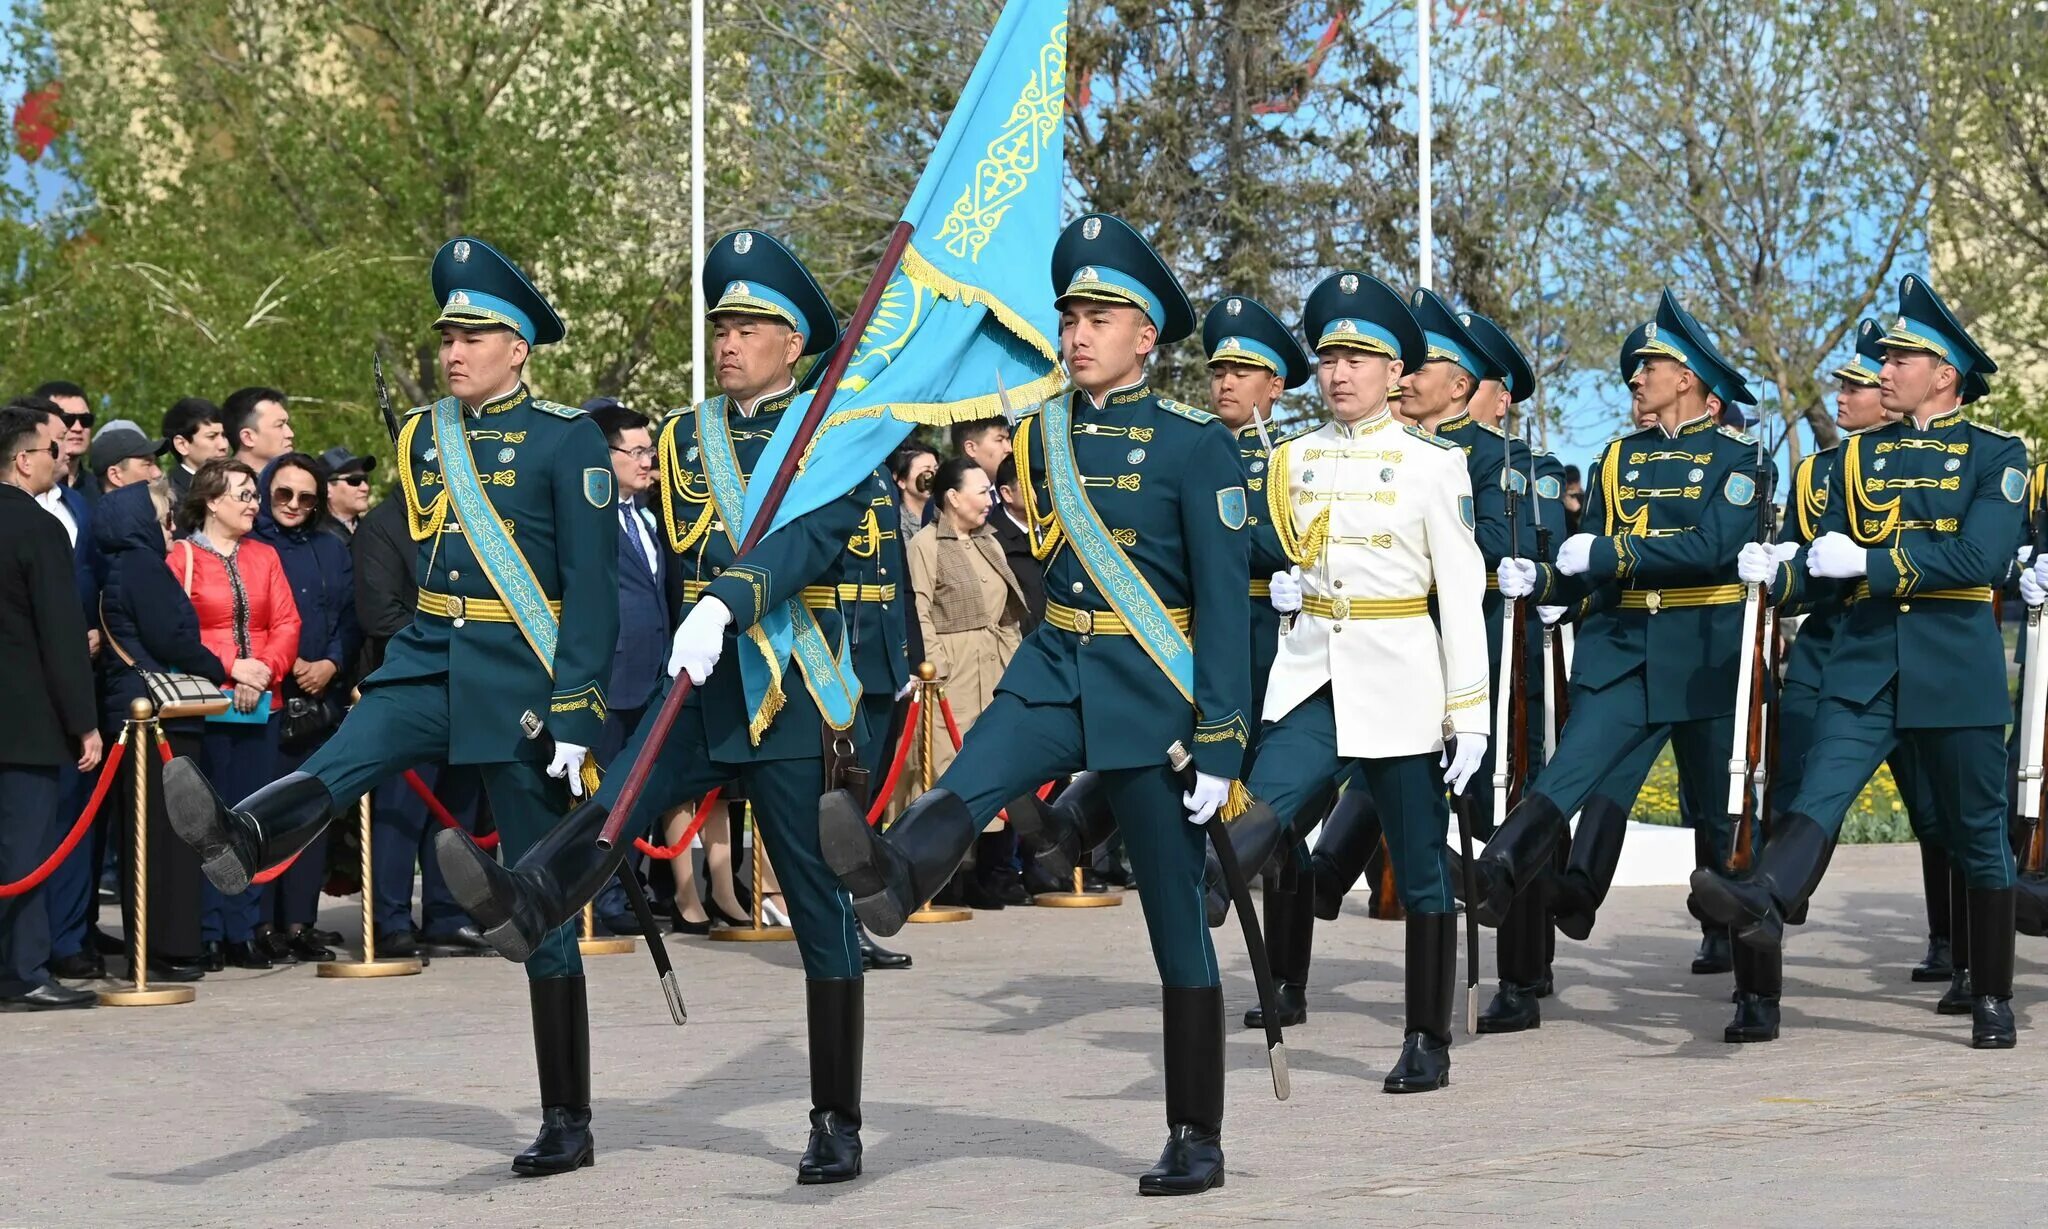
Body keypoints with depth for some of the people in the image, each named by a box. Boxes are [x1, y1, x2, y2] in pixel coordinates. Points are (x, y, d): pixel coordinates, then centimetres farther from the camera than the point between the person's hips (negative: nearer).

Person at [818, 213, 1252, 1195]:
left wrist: (1220, 745, -14)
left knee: (1176, 920, 3)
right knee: (966, 787, -30)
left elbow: (1225, 603, -10)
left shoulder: (1195, 442, -7)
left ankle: (1196, 1139, 11)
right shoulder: (1041, 435, 8)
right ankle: (891, 877, -60)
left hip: (1151, 690, -4)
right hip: (1052, 671, 4)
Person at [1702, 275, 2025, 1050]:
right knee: (1818, 793, -20)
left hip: (1958, 669, -3)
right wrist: (1779, 575, -9)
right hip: (1865, 662, 3)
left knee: (1977, 837, 6)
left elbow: (1982, 558, -14)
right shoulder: (1860, 455, 12)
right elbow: (1832, 570, 12)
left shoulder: (1996, 455, 0)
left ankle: (1992, 1000, 17)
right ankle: (1763, 905, -43)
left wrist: (1870, 561, -20)